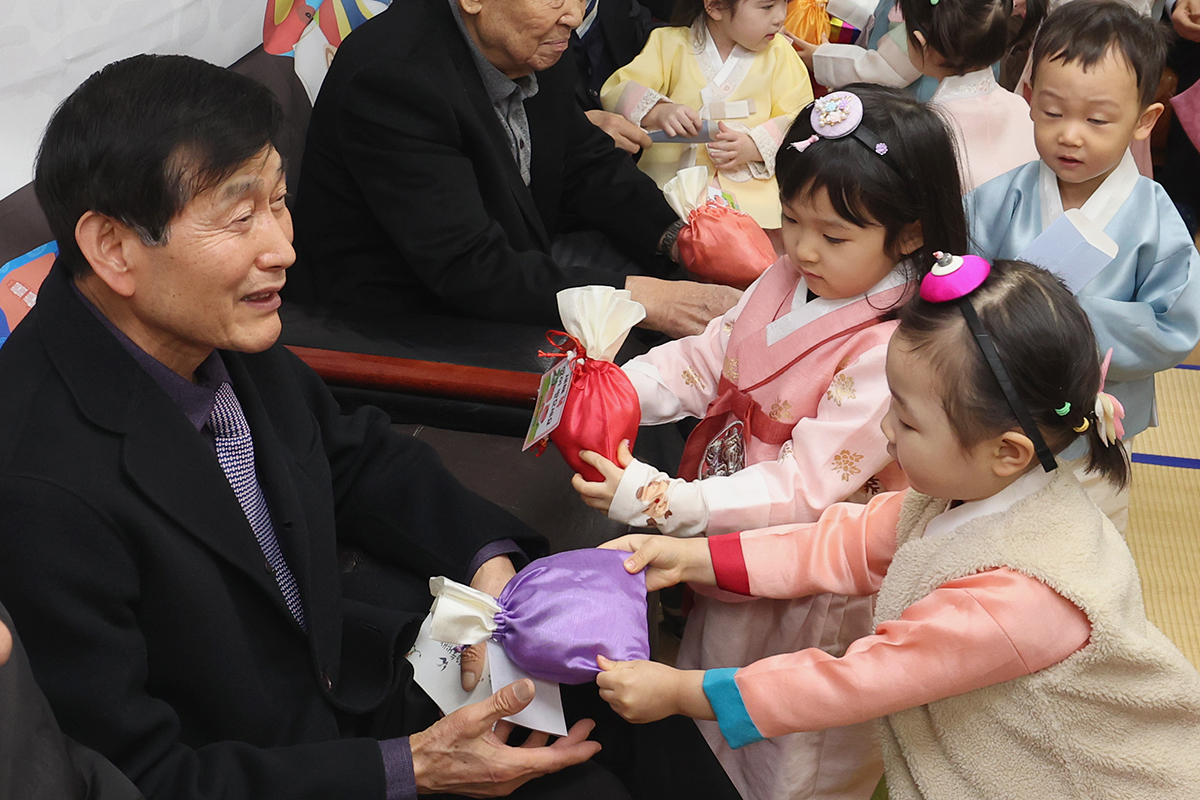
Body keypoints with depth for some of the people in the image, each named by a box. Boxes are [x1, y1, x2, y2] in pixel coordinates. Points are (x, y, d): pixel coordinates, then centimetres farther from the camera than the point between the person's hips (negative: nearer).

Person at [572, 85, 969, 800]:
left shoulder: (892, 354, -30)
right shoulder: (790, 280, -5)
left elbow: (803, 492, -31)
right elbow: (707, 357, -1)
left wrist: (652, 499, -37)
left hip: (803, 595, -7)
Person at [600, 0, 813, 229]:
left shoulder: (779, 52, 5)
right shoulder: (671, 44, 0)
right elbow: (616, 91, -6)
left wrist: (755, 147, -16)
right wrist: (658, 112, -27)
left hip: (748, 182, 1)